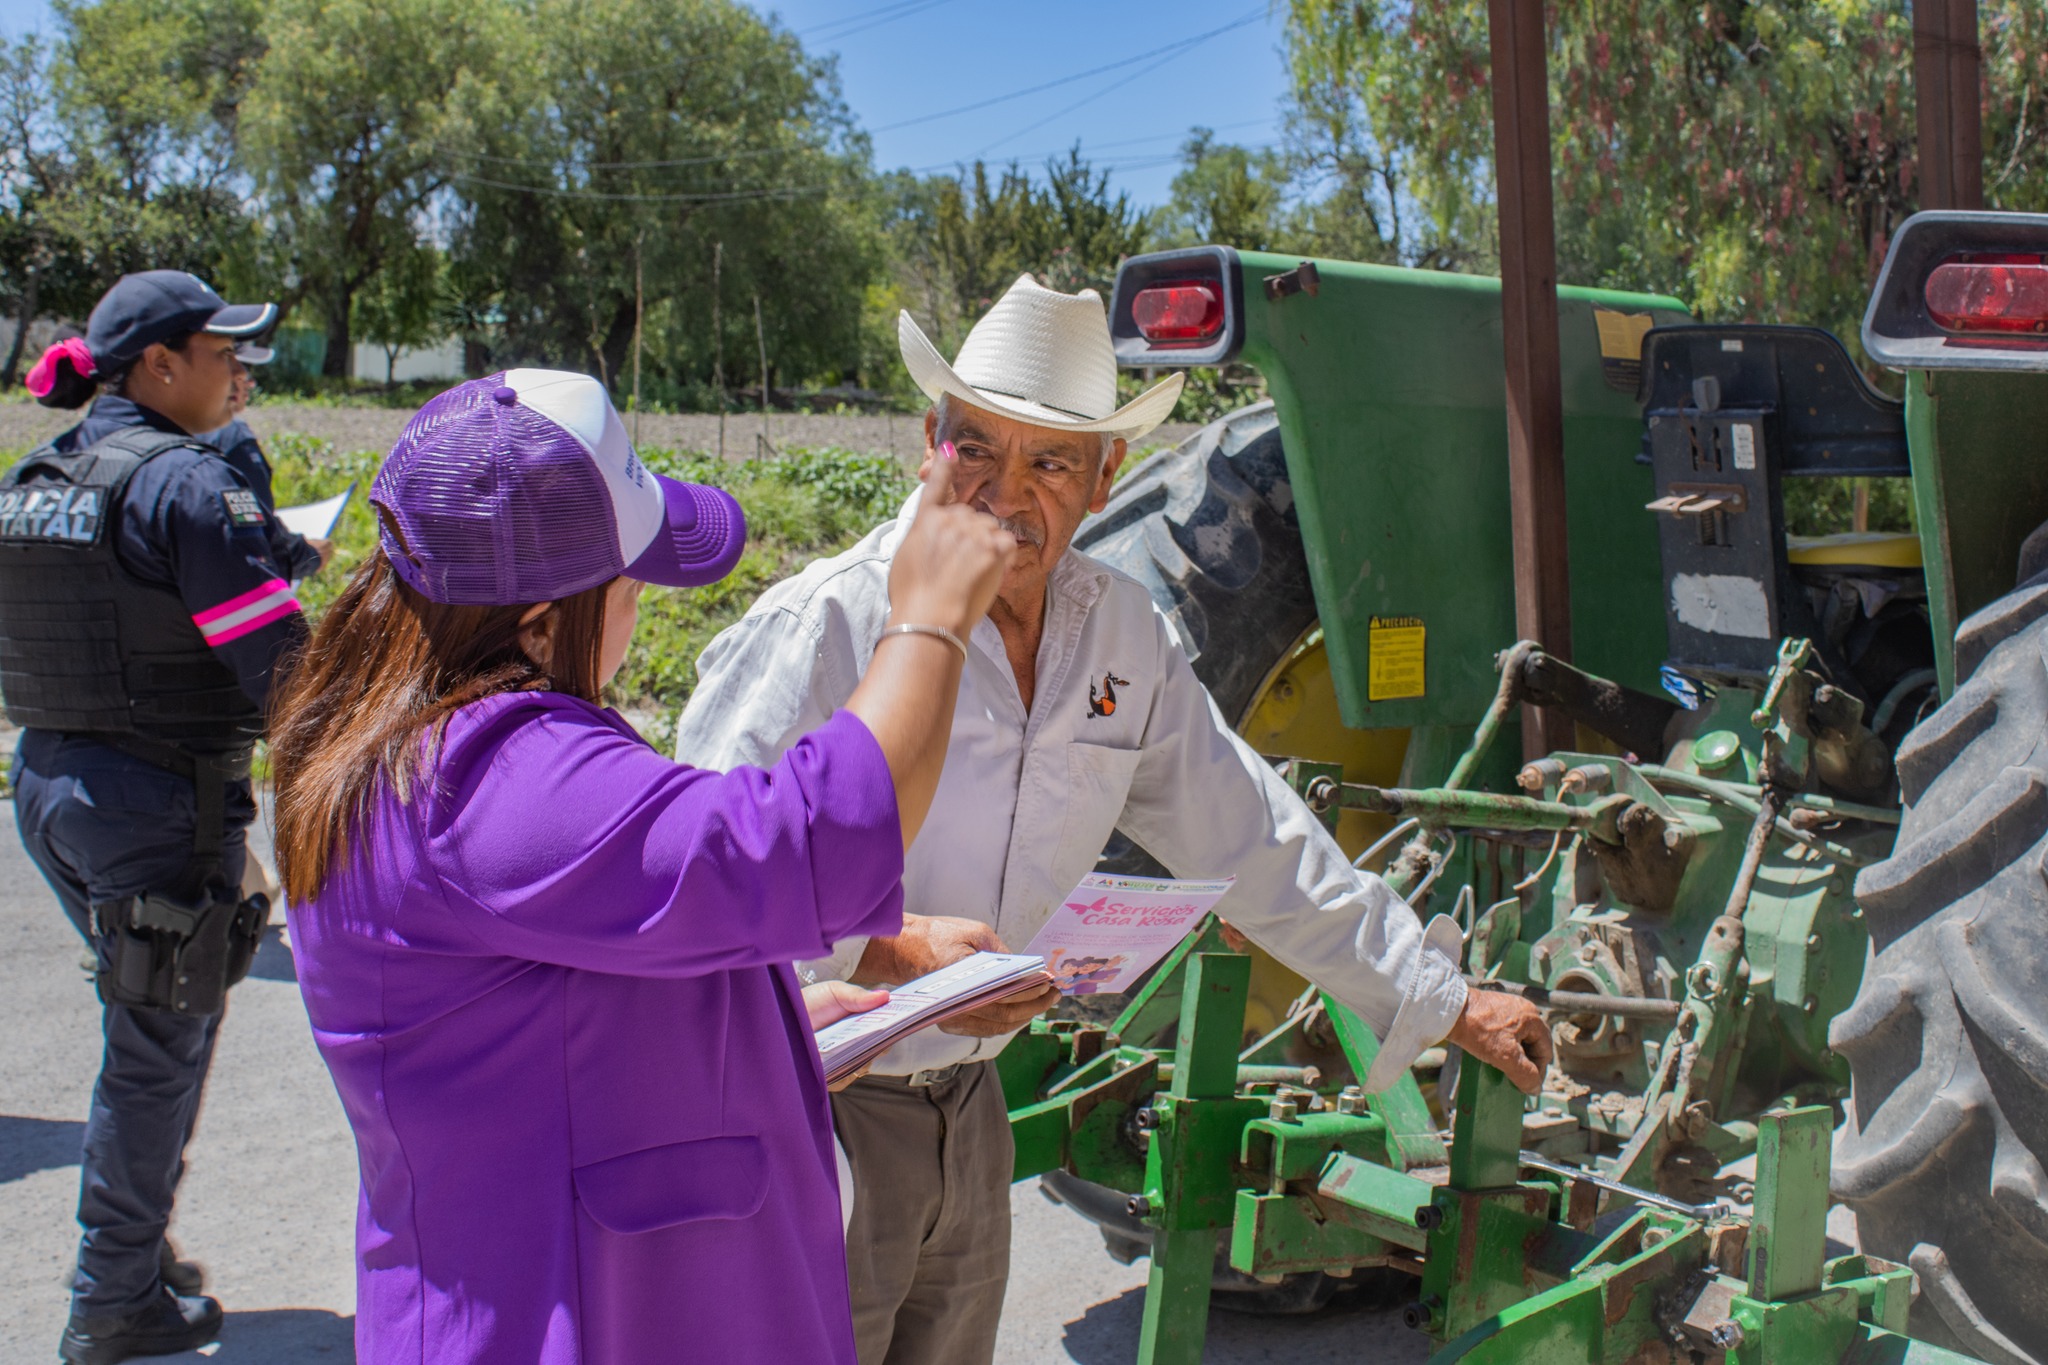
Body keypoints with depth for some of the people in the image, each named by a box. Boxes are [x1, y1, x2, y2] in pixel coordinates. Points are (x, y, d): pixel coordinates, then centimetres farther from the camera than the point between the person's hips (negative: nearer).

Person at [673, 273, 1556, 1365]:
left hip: (967, 1104, 6)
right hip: (808, 1114, -6)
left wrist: (1441, 999, 12)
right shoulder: (824, 627, -19)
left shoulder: (1122, 636, 1)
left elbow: (1251, 840, 9)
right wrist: (885, 950, -35)